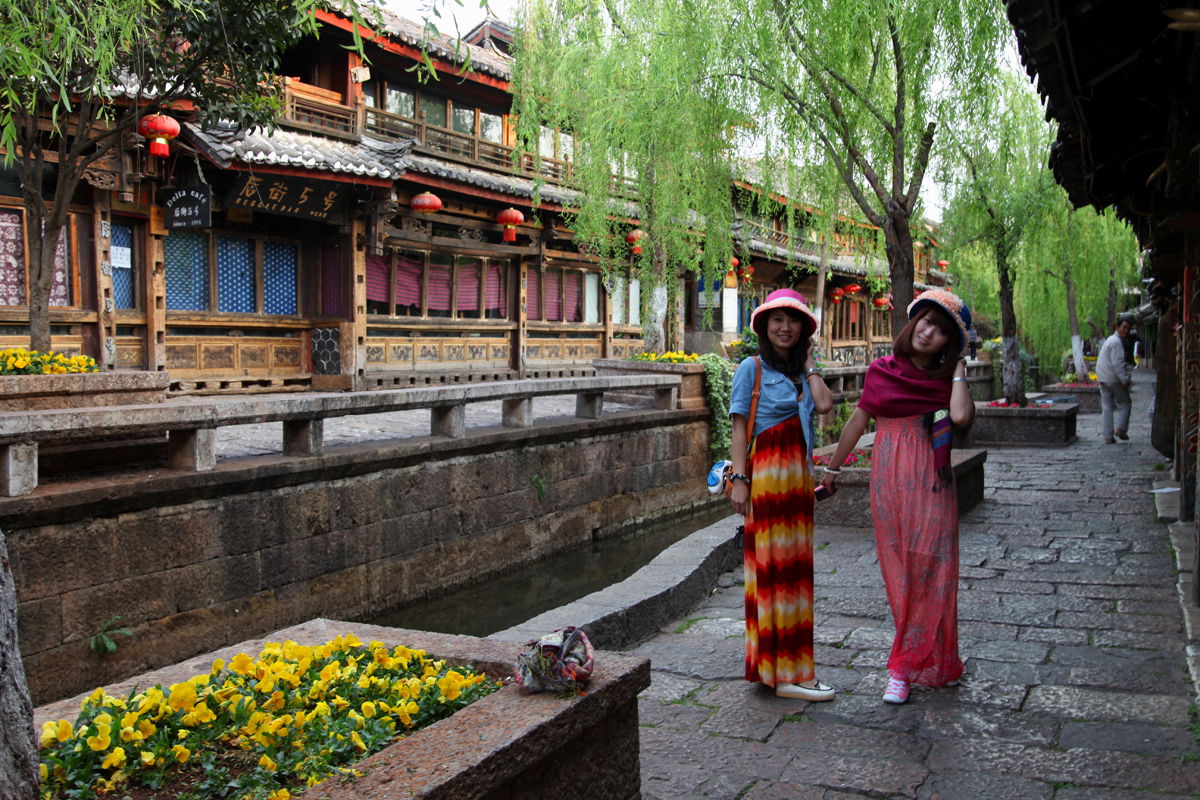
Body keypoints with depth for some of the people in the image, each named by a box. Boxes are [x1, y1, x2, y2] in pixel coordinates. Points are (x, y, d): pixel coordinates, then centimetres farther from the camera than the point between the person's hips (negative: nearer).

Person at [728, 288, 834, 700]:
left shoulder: (801, 370, 15)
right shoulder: (752, 368, -4)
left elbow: (825, 405, -4)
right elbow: (739, 428, -8)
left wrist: (809, 364, 5)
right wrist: (740, 479, -15)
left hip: (798, 475, 8)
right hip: (767, 472, -8)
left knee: (794, 566, 12)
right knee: (775, 565, -6)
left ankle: (782, 663, 22)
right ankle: (786, 672, -1)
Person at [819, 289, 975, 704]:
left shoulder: (946, 379, 3)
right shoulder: (883, 371, 5)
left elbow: (961, 416, -19)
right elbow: (858, 421, 14)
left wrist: (959, 366, -7)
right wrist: (832, 467, 20)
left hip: (931, 485, -1)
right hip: (888, 483, 1)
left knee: (928, 571, -2)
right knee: (900, 574, 5)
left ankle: (903, 669, 9)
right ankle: (938, 665, 19)